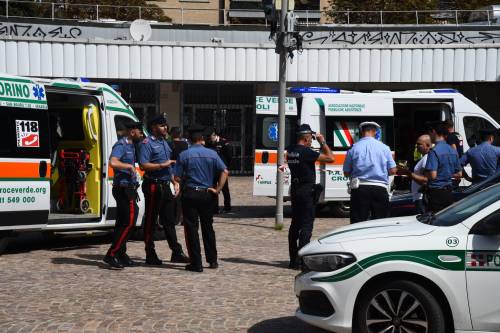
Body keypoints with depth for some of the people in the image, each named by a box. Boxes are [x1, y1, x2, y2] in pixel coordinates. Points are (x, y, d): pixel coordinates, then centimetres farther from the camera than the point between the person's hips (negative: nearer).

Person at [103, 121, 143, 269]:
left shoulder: (131, 146, 17)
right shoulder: (121, 145, -13)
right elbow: (113, 162, -28)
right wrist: (129, 166, -18)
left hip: (129, 189, 10)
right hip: (123, 188, -10)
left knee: (122, 223, 13)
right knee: (129, 222, -11)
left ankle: (120, 254, 20)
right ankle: (111, 254, -9)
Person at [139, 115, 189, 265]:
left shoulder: (164, 142, 19)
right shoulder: (147, 143, -8)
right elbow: (143, 164, -19)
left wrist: (174, 182, 18)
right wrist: (162, 165, -19)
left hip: (166, 185, 8)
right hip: (153, 186, -8)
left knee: (169, 221, 11)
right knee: (150, 221, -1)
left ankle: (176, 253, 15)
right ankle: (150, 255, 5)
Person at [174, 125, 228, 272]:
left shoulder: (184, 155, -5)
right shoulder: (212, 154, 0)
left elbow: (177, 178, -7)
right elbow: (225, 172, -7)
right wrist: (217, 189, -3)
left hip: (190, 194, -3)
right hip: (207, 194, 3)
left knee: (191, 228, 2)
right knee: (208, 227, 16)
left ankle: (196, 263, 1)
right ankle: (212, 260, 21)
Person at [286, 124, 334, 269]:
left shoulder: (290, 150, 7)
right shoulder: (306, 152, -17)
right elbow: (330, 158, -17)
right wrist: (322, 142, -7)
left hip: (295, 190, 9)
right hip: (307, 191, -8)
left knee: (295, 224, 13)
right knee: (306, 226, -5)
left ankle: (293, 260, 19)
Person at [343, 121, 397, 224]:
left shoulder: (353, 149, 0)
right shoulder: (384, 148, 1)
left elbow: (346, 173, 4)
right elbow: (392, 170, 2)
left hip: (359, 189, 0)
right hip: (379, 189, 0)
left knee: (357, 224, 2)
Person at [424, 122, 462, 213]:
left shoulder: (434, 151, -16)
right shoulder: (453, 151, 9)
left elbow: (432, 175, -23)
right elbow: (459, 174, 15)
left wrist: (424, 173, -4)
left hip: (436, 191, -8)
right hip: (449, 191, 8)